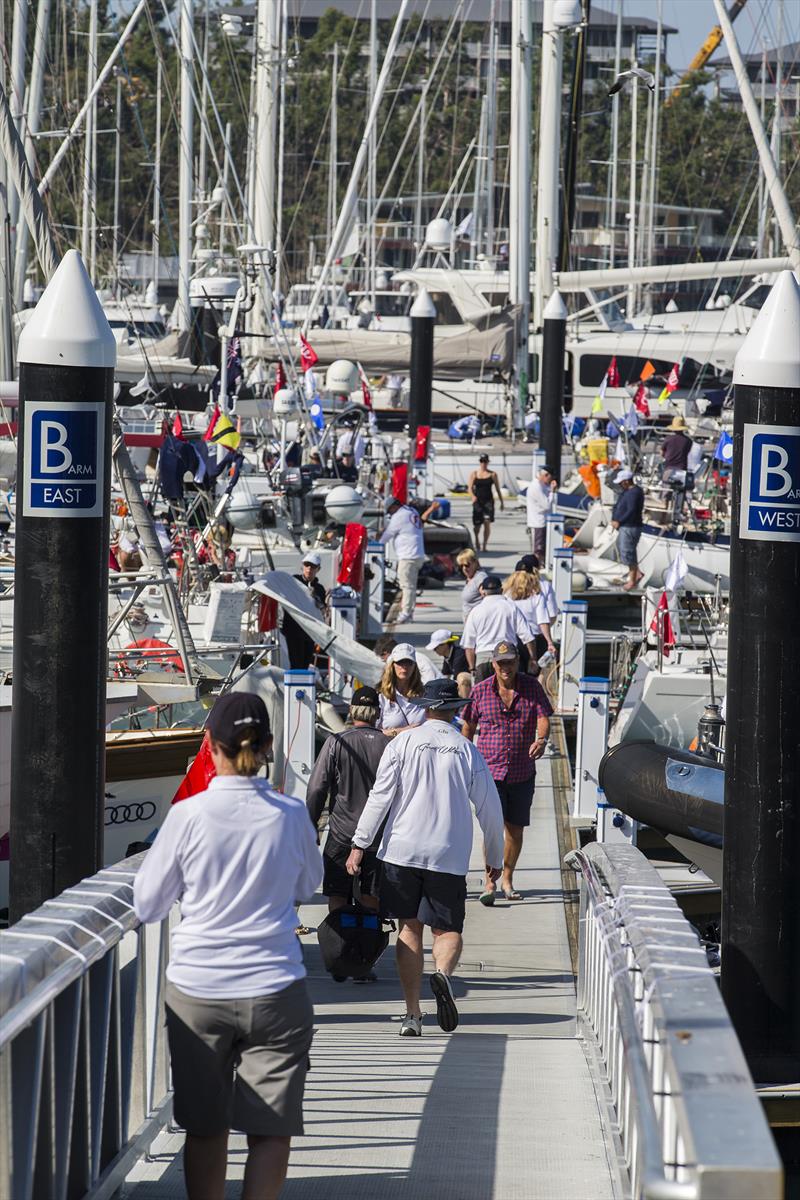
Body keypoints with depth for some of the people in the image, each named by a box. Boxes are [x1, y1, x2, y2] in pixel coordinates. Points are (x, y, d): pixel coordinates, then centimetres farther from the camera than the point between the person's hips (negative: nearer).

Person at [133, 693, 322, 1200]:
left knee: (205, 1127, 12)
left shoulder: (189, 816, -9)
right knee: (271, 1130, 4)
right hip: (273, 987, 0)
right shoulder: (291, 814, -5)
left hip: (197, 987, 0)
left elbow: (148, 904, 2)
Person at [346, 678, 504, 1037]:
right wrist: (494, 858, 19)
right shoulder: (468, 752, 3)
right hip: (449, 856, 0)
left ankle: (412, 1014, 3)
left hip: (402, 850, 0)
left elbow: (380, 797, -4)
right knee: (447, 929, 8)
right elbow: (490, 809, 7)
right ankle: (443, 973, -26)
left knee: (410, 928, 9)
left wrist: (359, 844, 1)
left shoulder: (402, 744, 0)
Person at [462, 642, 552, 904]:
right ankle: (489, 882, -7)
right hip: (489, 770, -2)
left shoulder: (532, 687, 1)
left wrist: (541, 739, -27)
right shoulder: (480, 691, -1)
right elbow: (468, 727, 8)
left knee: (516, 828, 10)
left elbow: (543, 718, -6)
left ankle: (507, 879, 25)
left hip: (523, 772, 2)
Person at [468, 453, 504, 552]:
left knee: (487, 522, -14)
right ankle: (477, 539, 37)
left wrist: (501, 502, 8)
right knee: (477, 524, 6)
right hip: (477, 501, 1)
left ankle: (485, 544, -8)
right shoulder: (474, 474, 6)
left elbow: (497, 489, 9)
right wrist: (473, 496, -20)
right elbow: (470, 488, 1)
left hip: (488, 501, -1)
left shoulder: (492, 475, 5)